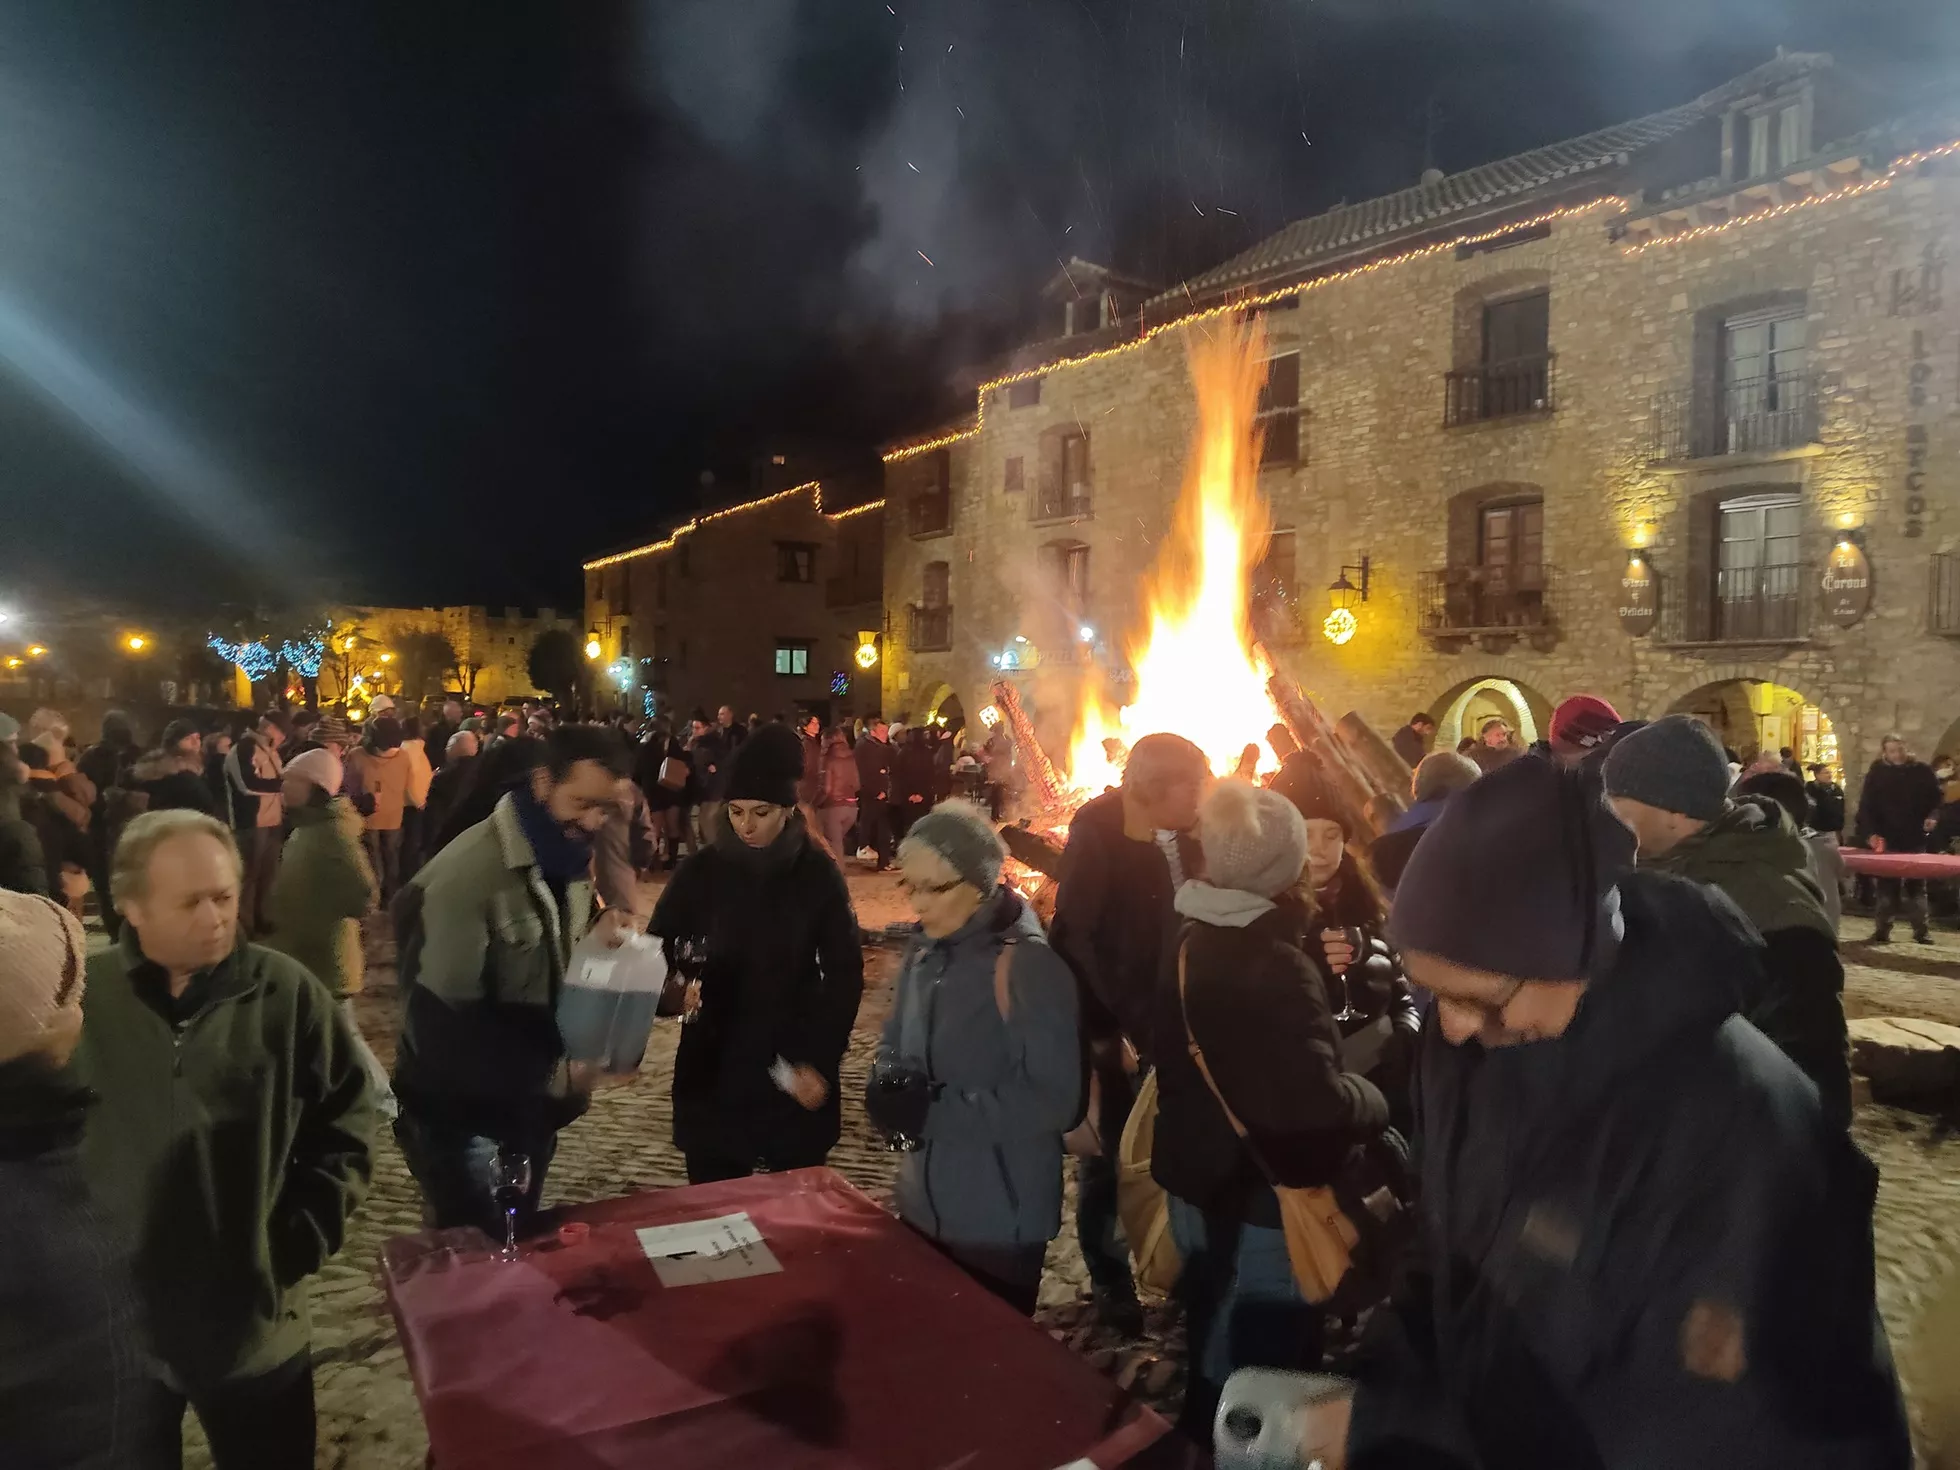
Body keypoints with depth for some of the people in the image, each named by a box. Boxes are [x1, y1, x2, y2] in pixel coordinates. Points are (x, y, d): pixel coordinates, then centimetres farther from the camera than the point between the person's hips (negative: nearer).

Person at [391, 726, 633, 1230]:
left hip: (529, 1105, 8)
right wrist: (553, 1073, -25)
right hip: (459, 1111, -7)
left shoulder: (569, 860, 2)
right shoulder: (467, 872, -24)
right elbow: (443, 1021, -25)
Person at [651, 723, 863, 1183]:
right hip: (712, 1067, 1)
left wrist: (820, 1061, -9)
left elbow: (845, 976, -2)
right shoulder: (700, 871, -4)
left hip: (793, 1068, 0)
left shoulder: (819, 875, -6)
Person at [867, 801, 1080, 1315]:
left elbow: (1054, 1100, -22)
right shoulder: (925, 952, 3)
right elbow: (895, 1045, 13)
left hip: (1000, 1223, -7)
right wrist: (891, 1085, -10)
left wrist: (937, 1110, -25)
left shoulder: (1028, 967, -20)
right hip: (924, 1205, 7)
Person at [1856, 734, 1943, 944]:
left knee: (1917, 885, 8)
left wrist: (1932, 817, -11)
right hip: (1887, 840, -2)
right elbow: (1866, 806, -7)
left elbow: (1936, 798, 9)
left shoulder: (1922, 770, 2)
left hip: (1915, 840, 2)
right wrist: (1870, 833, -19)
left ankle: (1921, 929, 13)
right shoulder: (1876, 773, -3)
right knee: (1887, 886, 1)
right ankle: (1882, 930, 4)